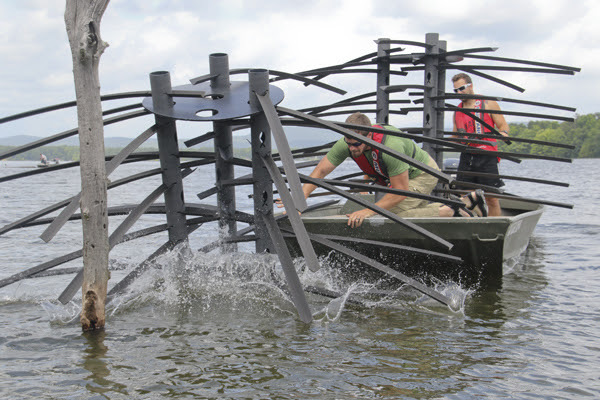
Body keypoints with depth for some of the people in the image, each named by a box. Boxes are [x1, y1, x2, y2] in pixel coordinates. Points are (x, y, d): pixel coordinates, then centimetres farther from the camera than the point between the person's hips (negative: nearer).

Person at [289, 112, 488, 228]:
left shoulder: (391, 146, -42)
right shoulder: (347, 144, -24)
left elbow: (400, 192, -36)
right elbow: (320, 171, -19)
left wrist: (369, 211, -42)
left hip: (423, 174, -8)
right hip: (397, 177, 8)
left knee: (391, 213, -24)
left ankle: (447, 212, -8)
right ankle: (469, 200, 35)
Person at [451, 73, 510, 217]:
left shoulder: (488, 103, 4)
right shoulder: (457, 111, 17)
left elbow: (503, 126, 2)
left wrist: (502, 133, -20)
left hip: (486, 157, -4)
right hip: (466, 156, 5)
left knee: (491, 198, -5)